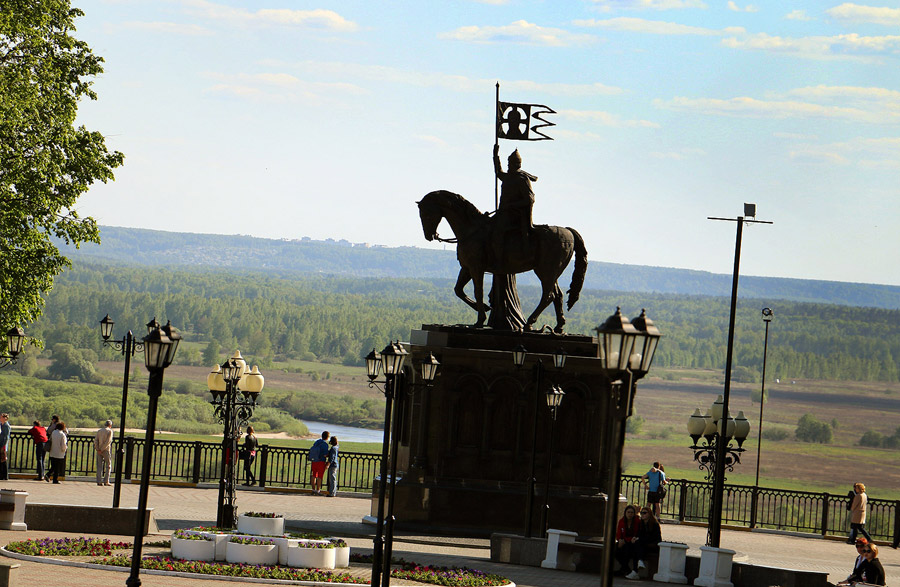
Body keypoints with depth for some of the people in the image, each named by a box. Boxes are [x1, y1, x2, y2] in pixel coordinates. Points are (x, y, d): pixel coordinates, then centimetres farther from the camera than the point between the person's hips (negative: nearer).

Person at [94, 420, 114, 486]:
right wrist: (102, 449, -12)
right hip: (106, 451, -4)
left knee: (99, 466, 5)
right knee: (108, 466, 5)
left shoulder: (99, 431, 10)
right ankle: (106, 481, -2)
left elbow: (95, 441, 0)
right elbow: (108, 441, -13)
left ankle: (99, 481, -2)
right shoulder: (110, 431, -4)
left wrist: (98, 449, -6)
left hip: (99, 451, 4)